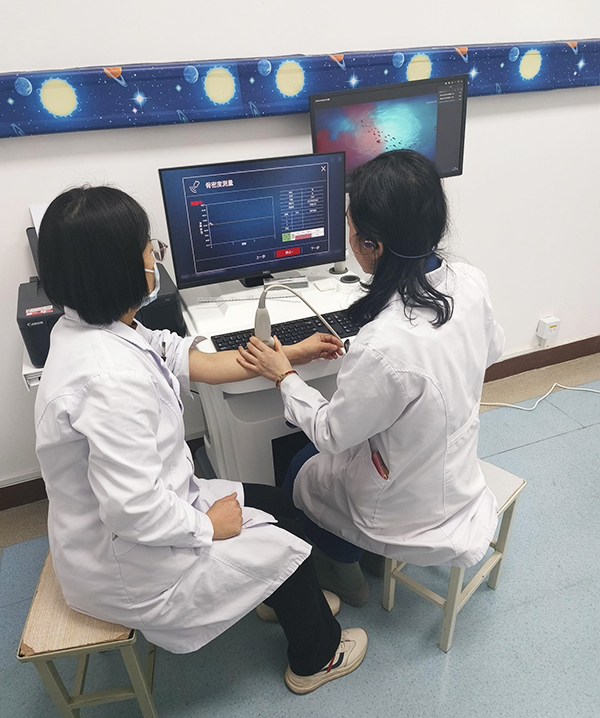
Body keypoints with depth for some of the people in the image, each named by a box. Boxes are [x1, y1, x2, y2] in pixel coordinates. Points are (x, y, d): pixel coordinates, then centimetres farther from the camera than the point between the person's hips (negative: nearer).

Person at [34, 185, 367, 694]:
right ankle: (316, 657, 37)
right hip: (125, 569, -8)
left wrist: (290, 354, 3)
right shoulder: (112, 378, -38)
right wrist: (208, 526, -15)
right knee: (287, 541, 7)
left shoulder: (88, 326, -6)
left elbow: (195, 363, 0)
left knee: (275, 503, 18)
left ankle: (280, 596, 49)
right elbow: (133, 512, -35)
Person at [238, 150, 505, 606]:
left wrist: (283, 375, -9)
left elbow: (330, 433, -22)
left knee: (301, 473, 21)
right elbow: (492, 350, 5)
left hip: (412, 513, -6)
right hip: (459, 473, 7)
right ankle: (348, 554, 43)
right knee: (323, 452, 24)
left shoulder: (384, 348, -40)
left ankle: (345, 575, 43)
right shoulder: (471, 282, -18)